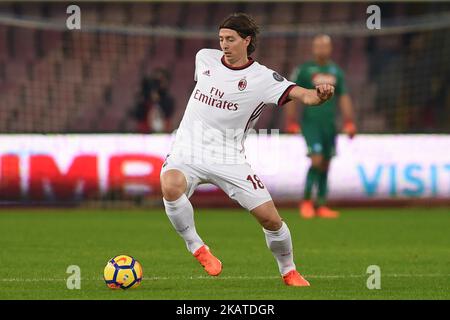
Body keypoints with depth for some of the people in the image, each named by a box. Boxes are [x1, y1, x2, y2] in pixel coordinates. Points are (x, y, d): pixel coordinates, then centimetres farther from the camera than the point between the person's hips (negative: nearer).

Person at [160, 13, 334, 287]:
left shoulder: (262, 78, -9)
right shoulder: (205, 58, 4)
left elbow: (302, 95, -24)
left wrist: (320, 95, -46)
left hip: (228, 159, -1)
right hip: (188, 151, 2)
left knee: (270, 218, -6)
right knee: (171, 186, -33)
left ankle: (289, 272, 22)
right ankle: (197, 248, -12)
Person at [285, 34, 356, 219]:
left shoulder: (336, 71, 12)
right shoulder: (304, 70, -1)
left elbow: (344, 98, 15)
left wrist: (349, 124, 8)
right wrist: (291, 122, -5)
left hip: (329, 124, 4)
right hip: (310, 122, -4)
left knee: (325, 165, 5)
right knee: (317, 160, -16)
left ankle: (321, 206, 12)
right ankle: (306, 202, -3)